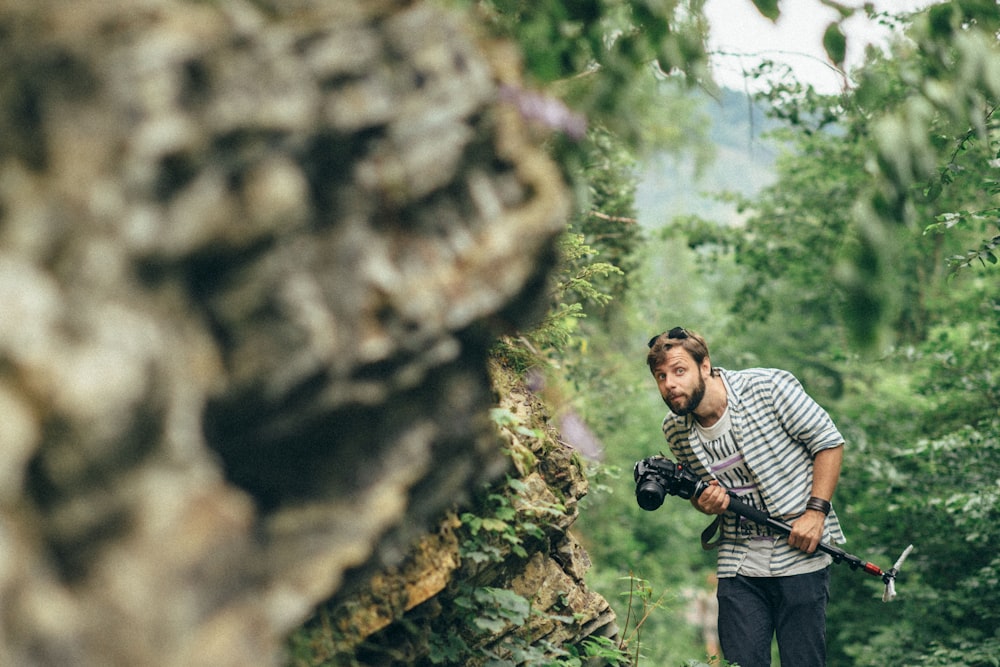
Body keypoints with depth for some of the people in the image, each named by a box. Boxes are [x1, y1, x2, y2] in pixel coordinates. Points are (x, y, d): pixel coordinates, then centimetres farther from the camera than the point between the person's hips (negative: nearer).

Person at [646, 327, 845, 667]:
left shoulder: (769, 387, -11)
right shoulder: (675, 430, 3)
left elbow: (829, 442, -5)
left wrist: (815, 511, -13)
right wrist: (705, 504, -5)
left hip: (800, 554, -4)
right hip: (738, 564, 4)